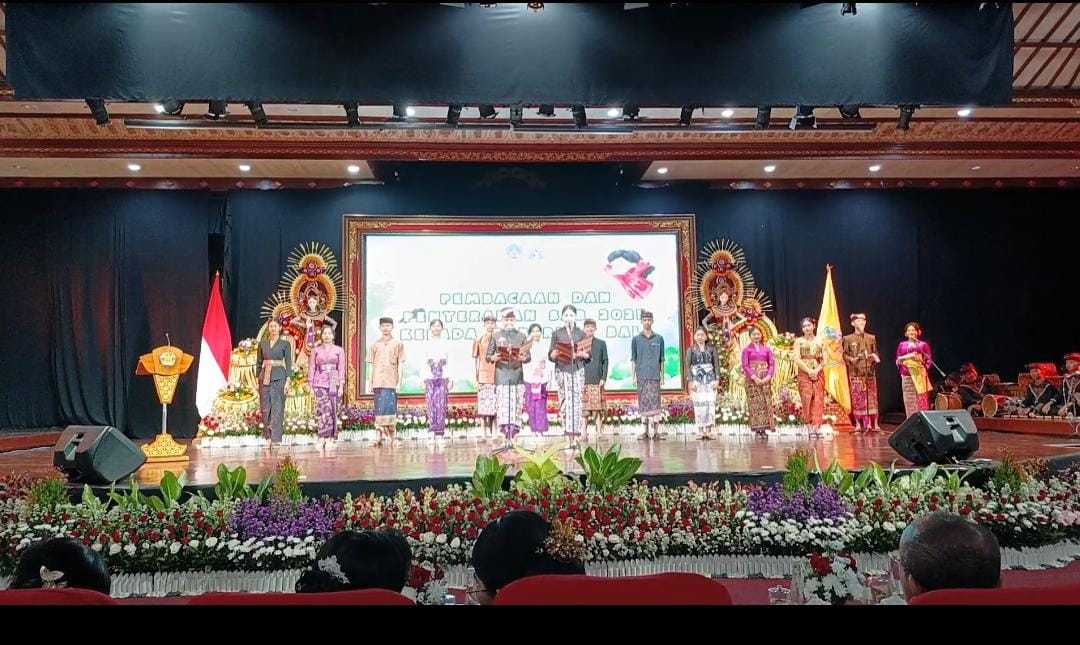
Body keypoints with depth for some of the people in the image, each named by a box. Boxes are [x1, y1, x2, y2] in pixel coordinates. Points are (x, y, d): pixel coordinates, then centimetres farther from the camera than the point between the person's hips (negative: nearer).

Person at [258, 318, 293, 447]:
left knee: (277, 407, -5)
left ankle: (275, 438, -4)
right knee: (265, 407, 4)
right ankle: (270, 434, 18)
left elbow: (288, 363, 0)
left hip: (279, 377, -3)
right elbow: (259, 362, 14)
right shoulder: (262, 343, 11)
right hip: (264, 377, 3)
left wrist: (288, 380, -8)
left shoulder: (285, 344, 2)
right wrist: (257, 378, 7)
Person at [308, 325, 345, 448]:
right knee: (323, 409, -11)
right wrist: (310, 385, 1)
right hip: (320, 382, 0)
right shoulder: (316, 350, 9)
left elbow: (341, 369, 4)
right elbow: (311, 368, 8)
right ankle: (322, 437, -10)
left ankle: (330, 438, 6)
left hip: (334, 383, 1)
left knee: (333, 410, 0)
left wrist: (341, 386, -3)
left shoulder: (339, 350, 8)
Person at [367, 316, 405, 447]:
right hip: (378, 381, 2)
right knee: (379, 409, 0)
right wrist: (371, 383, 8)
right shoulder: (375, 345, 12)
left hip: (391, 381, -2)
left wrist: (399, 381, -3)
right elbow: (372, 365, 13)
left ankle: (392, 438, 5)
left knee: (391, 407, -3)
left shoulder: (398, 344, 6)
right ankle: (379, 436, 2)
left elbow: (400, 364, 4)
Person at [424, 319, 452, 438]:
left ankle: (440, 433, -1)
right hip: (430, 377, 1)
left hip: (443, 376, -1)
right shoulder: (427, 344, 8)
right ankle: (432, 433, 2)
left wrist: (451, 379, -2)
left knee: (441, 405, -5)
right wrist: (423, 381, 2)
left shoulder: (446, 343, 6)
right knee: (431, 405, -2)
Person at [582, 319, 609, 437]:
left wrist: (604, 378, -2)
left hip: (597, 380, 0)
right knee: (584, 407, 0)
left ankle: (599, 432, 4)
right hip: (583, 380, 0)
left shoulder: (601, 343, 10)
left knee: (598, 407, 0)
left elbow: (605, 361, 8)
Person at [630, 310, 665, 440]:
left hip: (655, 375, 0)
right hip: (641, 375, 0)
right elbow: (633, 359, 7)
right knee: (643, 403, 3)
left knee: (655, 402, -3)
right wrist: (634, 376, 2)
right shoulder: (636, 339, 7)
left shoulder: (659, 338, 8)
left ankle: (656, 431, 0)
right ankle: (646, 431, 8)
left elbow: (661, 359, 10)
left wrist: (662, 375, 6)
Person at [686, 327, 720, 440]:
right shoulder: (691, 350, 7)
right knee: (699, 405, -4)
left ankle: (708, 431, -7)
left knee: (710, 404, -8)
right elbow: (688, 366, 2)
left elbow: (717, 365, 7)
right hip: (697, 381, -1)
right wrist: (691, 381, -7)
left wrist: (717, 380, -4)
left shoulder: (712, 349, 10)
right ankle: (701, 431, 0)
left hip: (710, 380, 1)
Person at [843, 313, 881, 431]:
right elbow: (845, 355, 3)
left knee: (872, 398, 1)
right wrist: (851, 359, -17)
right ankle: (859, 424, 3)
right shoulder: (848, 339, 4)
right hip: (855, 373, -2)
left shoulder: (871, 338, 12)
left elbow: (876, 353, 14)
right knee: (857, 398, -3)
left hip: (869, 372, 2)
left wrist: (876, 358, -8)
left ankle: (874, 423, 5)